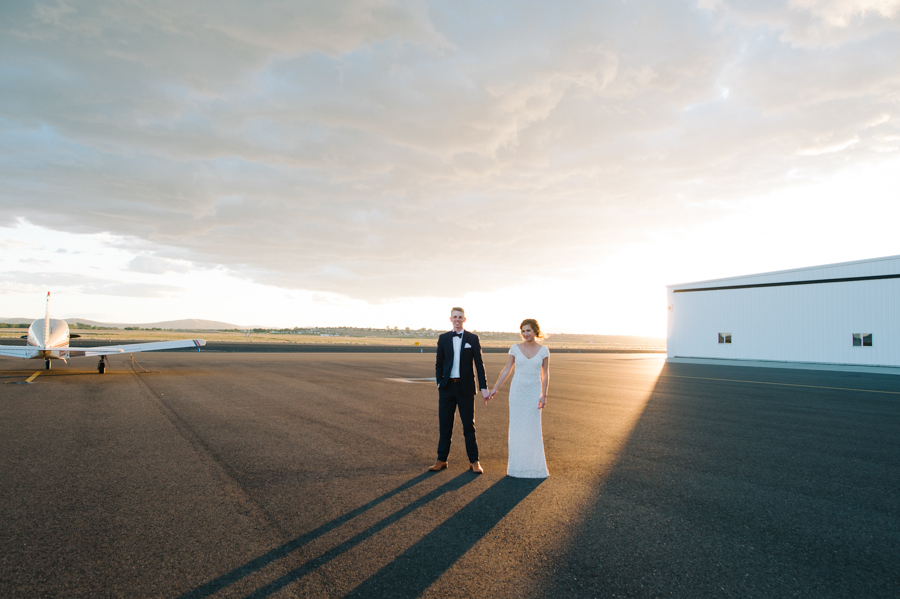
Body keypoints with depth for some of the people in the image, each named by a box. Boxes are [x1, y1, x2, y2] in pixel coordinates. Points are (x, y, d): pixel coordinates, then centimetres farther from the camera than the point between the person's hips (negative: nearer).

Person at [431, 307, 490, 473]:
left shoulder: (473, 338, 2)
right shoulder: (443, 338, 6)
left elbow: (479, 364, 0)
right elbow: (439, 363, 9)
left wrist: (484, 387, -6)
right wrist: (439, 383, -1)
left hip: (466, 387, -1)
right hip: (447, 387, 1)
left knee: (469, 425, 4)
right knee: (445, 425, 6)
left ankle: (474, 461, 13)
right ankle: (441, 460, 17)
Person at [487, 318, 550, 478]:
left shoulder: (543, 350, -2)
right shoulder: (515, 348, -2)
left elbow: (545, 374, 1)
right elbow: (507, 370, 3)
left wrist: (544, 396, -8)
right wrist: (494, 390, -1)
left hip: (534, 392, 0)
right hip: (517, 391, 0)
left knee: (533, 429, 2)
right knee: (516, 428, 4)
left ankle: (534, 465, 17)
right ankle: (517, 465, 16)